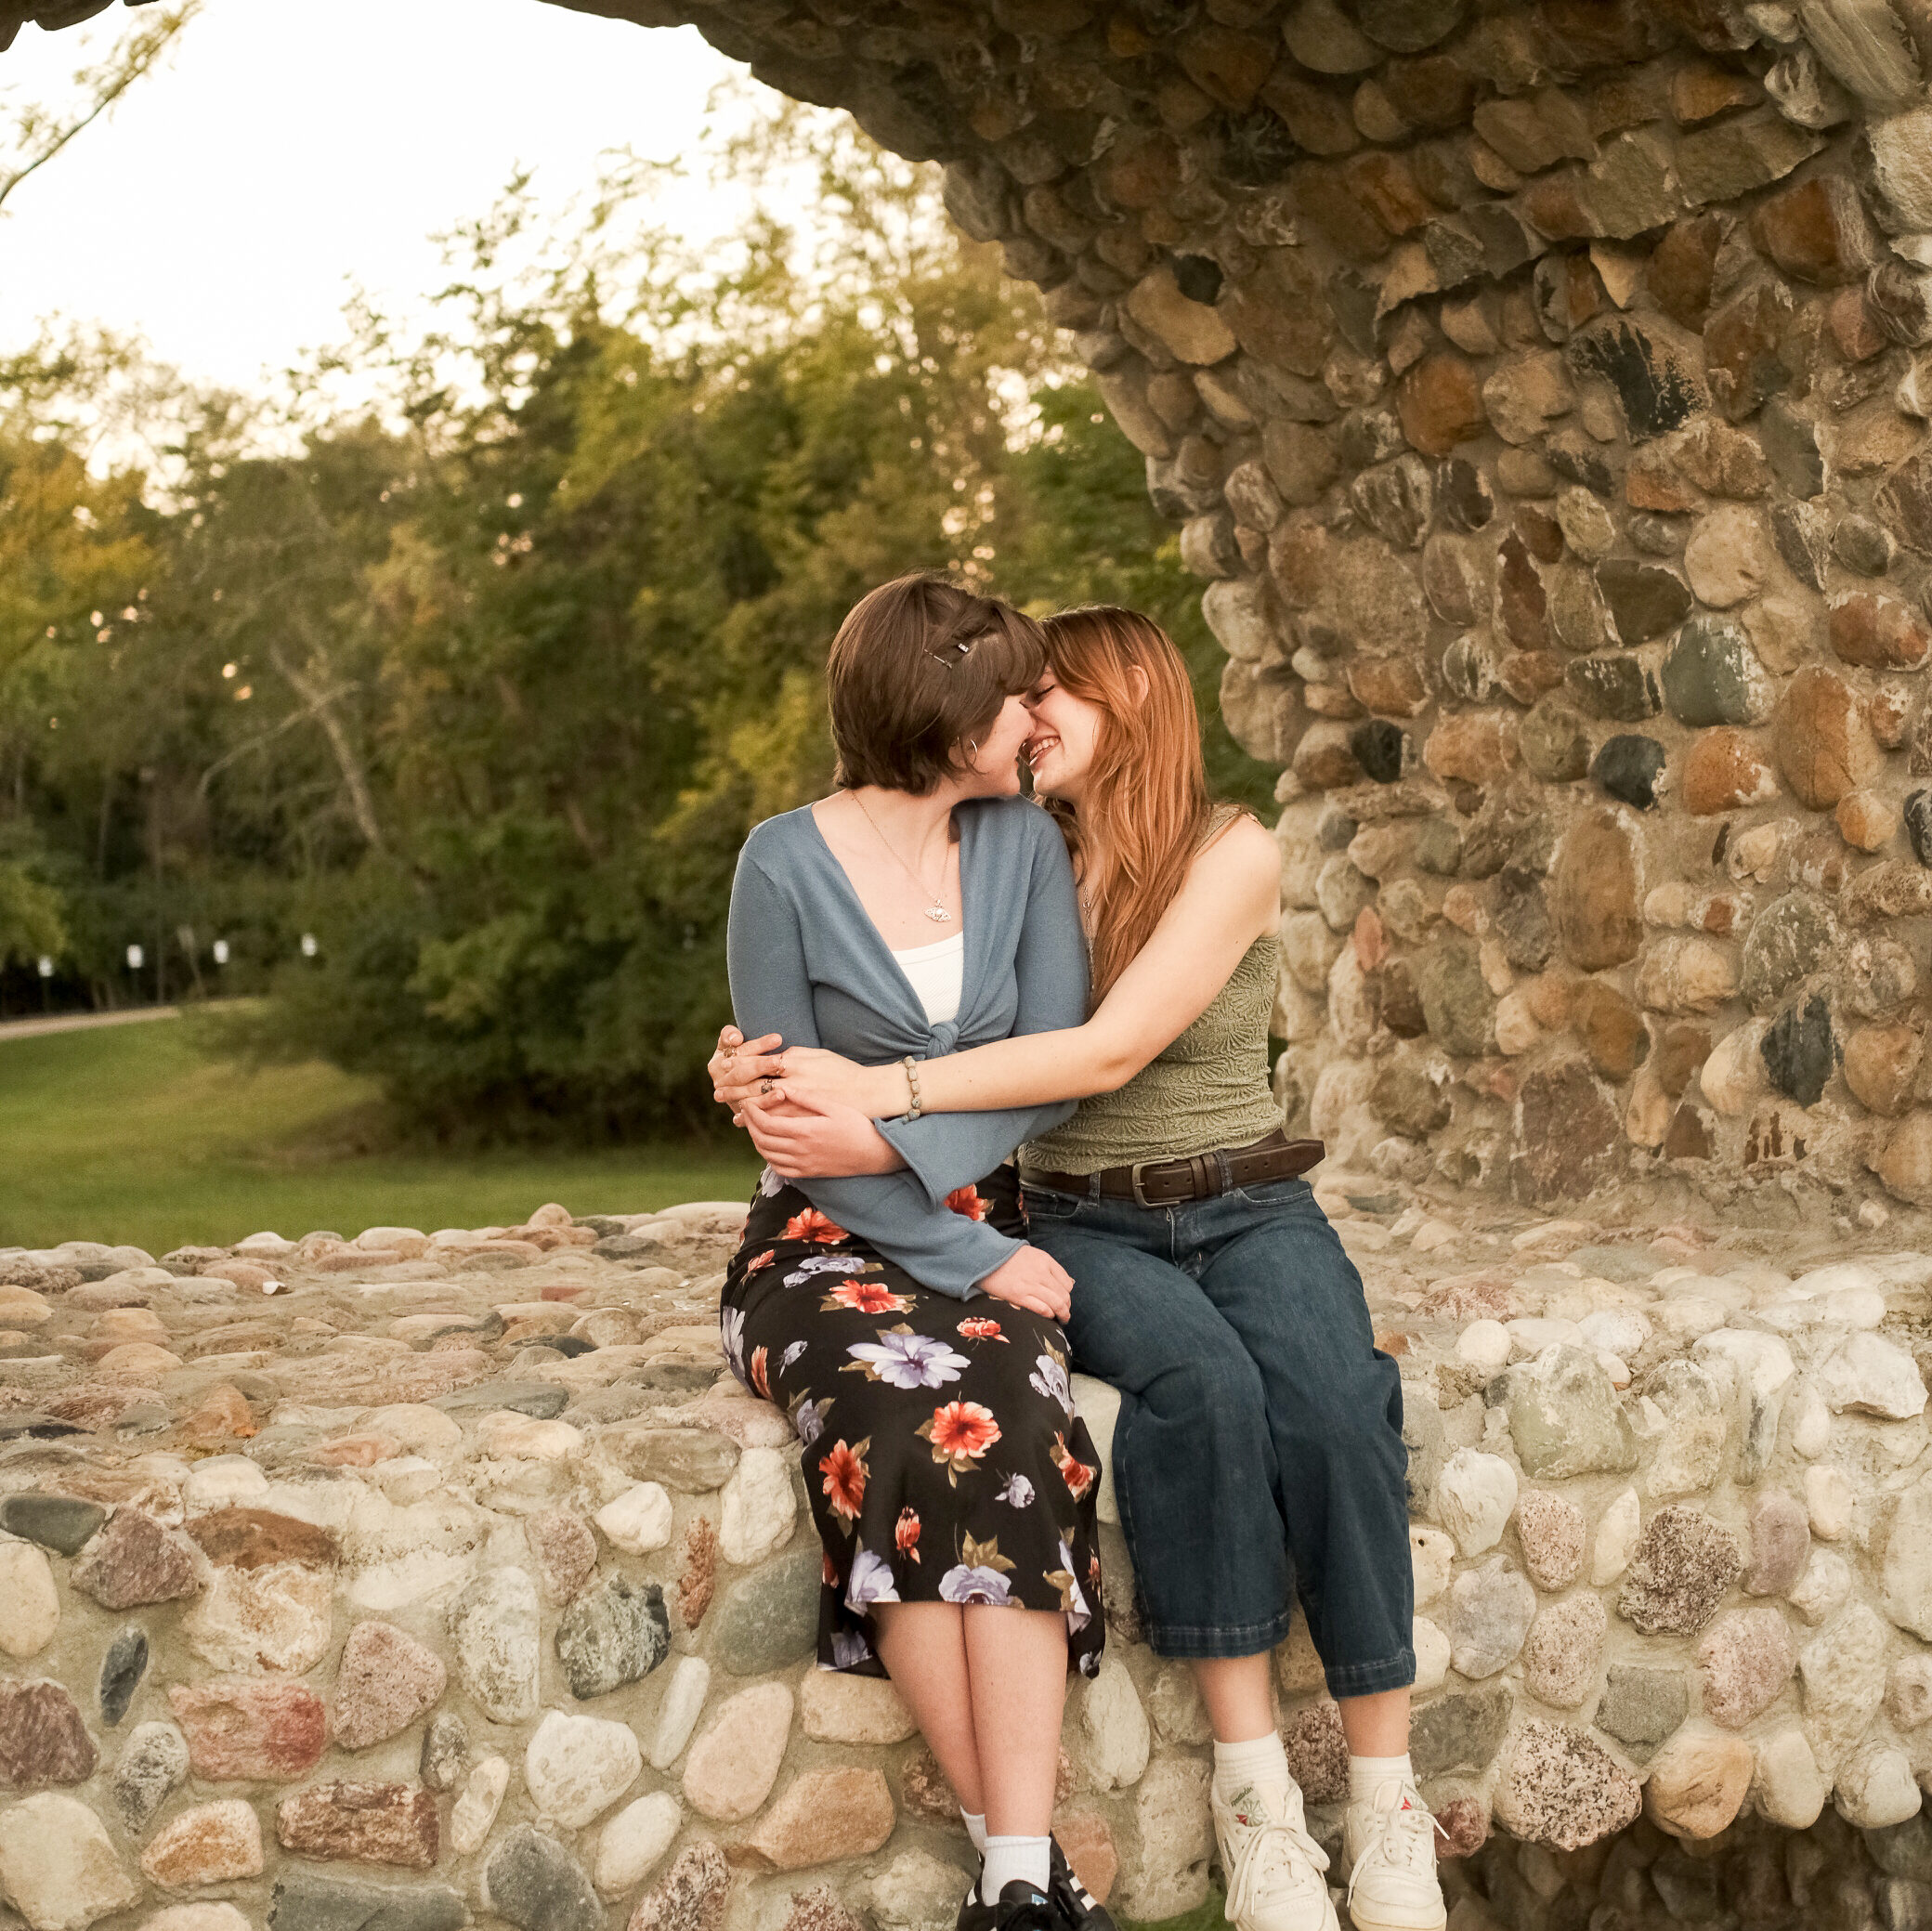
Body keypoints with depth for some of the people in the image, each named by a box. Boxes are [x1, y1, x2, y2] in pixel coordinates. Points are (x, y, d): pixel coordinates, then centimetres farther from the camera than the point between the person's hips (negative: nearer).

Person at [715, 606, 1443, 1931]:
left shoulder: (1233, 855, -3)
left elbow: (1112, 1049, -15)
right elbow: (915, 1025, 5)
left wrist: (880, 1093, -20)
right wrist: (768, 1076, -17)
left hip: (1248, 1210, -1)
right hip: (1085, 1226, 1)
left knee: (1332, 1410, -32)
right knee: (1201, 1382, -33)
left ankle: (1387, 1804, -21)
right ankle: (1255, 1794, -28)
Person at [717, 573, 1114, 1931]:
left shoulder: (1024, 844, 6)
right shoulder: (787, 865, -5)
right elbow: (789, 1109, -6)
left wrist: (902, 1140, -17)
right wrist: (964, 1255, -13)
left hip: (988, 1224, 2)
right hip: (828, 1240, -2)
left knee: (1008, 1434, -31)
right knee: (913, 1432, -34)